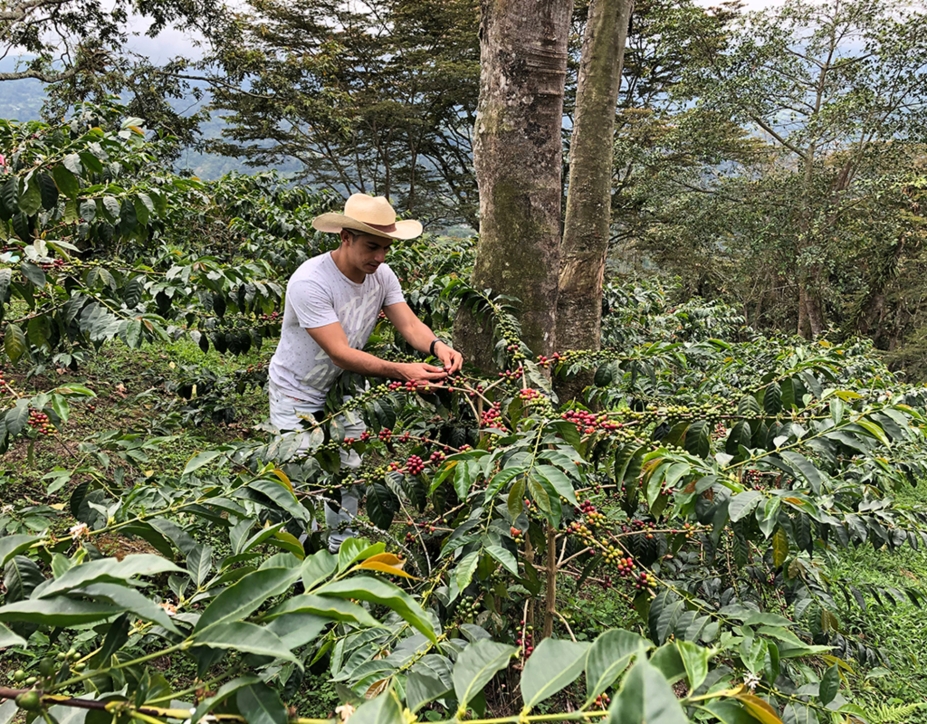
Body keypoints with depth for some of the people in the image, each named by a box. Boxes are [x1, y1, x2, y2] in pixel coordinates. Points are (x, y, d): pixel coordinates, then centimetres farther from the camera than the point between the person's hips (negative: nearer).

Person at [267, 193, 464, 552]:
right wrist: (399, 371, -47)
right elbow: (340, 353, -36)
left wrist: (437, 345, -37)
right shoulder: (310, 281, -32)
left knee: (350, 475, 15)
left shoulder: (381, 275, -11)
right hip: (298, 396, -6)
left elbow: (409, 324, -14)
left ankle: (344, 548, 33)